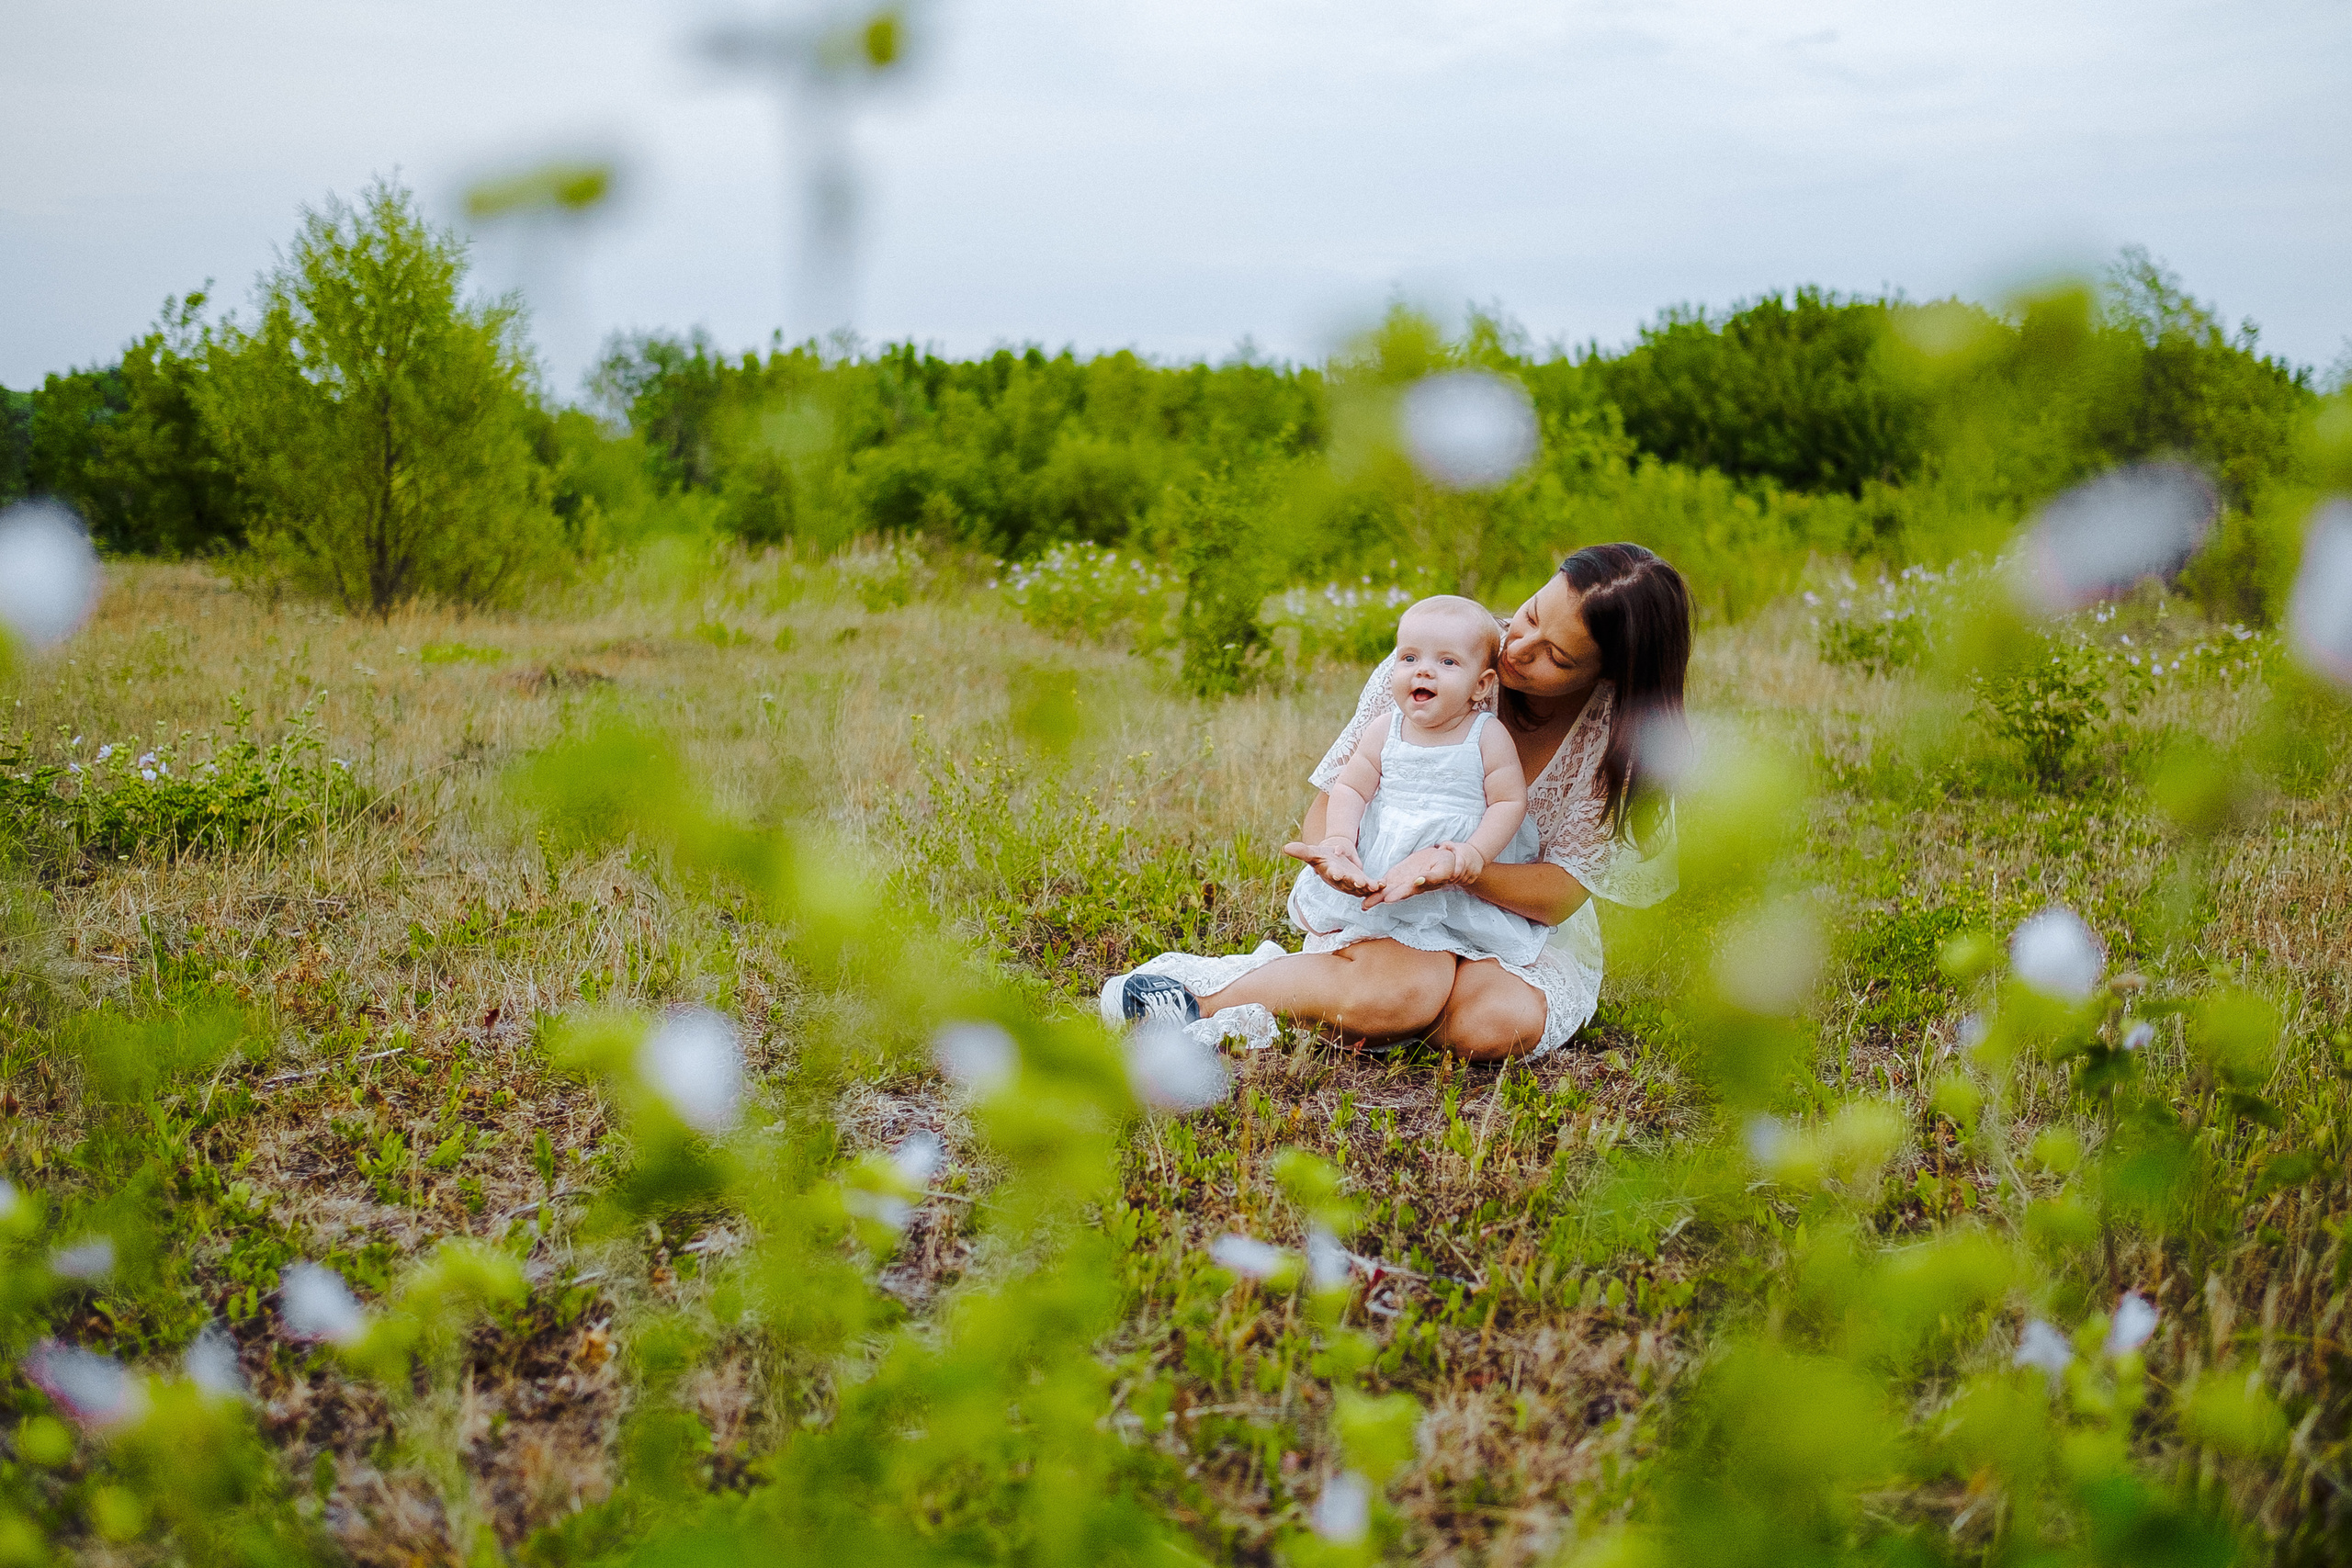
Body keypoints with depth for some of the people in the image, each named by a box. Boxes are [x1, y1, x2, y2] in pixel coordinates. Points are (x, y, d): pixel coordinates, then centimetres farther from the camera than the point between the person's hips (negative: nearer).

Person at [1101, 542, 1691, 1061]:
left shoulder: (1618, 735, -15)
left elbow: (1564, 892, -18)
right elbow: (1334, 792, -8)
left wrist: (1456, 867, -38)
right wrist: (1331, 854, -33)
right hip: (1386, 900, -1)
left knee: (1507, 1023, -34)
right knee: (1412, 987, -37)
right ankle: (1202, 988, -18)